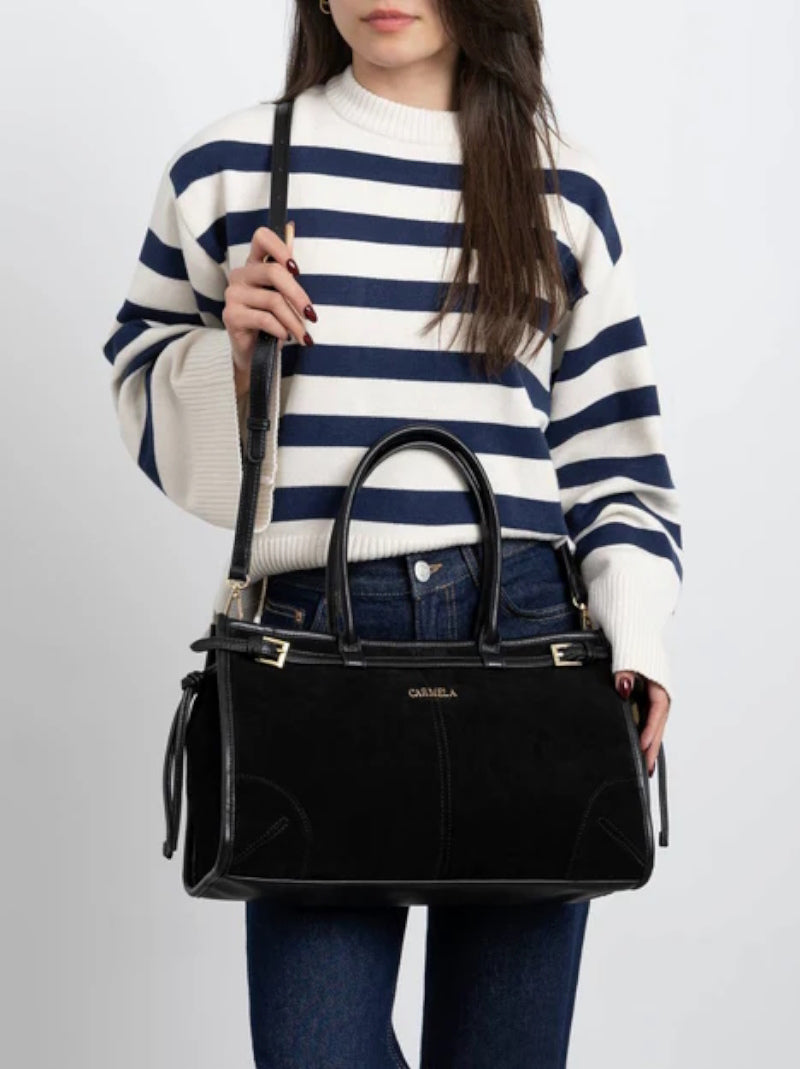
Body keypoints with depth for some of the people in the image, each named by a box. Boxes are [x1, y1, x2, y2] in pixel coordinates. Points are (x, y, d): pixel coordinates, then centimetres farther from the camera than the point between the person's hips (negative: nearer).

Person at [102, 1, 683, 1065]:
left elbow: (615, 447, 12)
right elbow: (147, 403, 16)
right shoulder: (229, 166, 8)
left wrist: (636, 640, -1)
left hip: (523, 631, 1)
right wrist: (226, 352, -5)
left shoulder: (565, 189, 11)